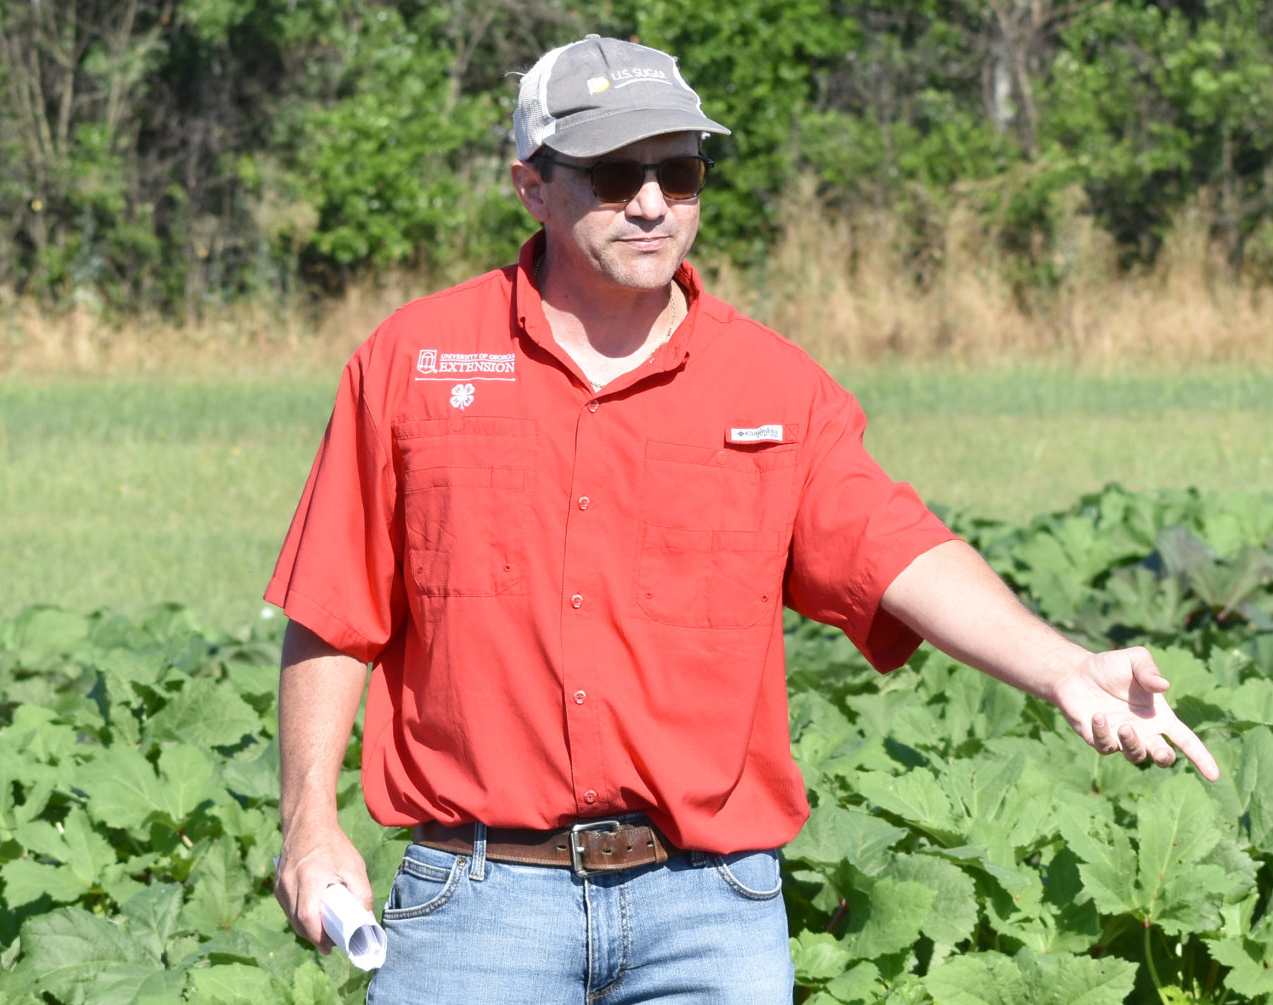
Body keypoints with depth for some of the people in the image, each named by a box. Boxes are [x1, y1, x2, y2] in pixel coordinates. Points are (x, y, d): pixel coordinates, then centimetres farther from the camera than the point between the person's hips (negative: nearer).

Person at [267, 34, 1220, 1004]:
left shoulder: (776, 387, 5)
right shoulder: (414, 359, 4)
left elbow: (895, 551, -8)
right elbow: (335, 615, 7)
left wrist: (1067, 670, -24)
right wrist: (311, 821, -1)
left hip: (709, 904, 1)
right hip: (477, 892, -1)